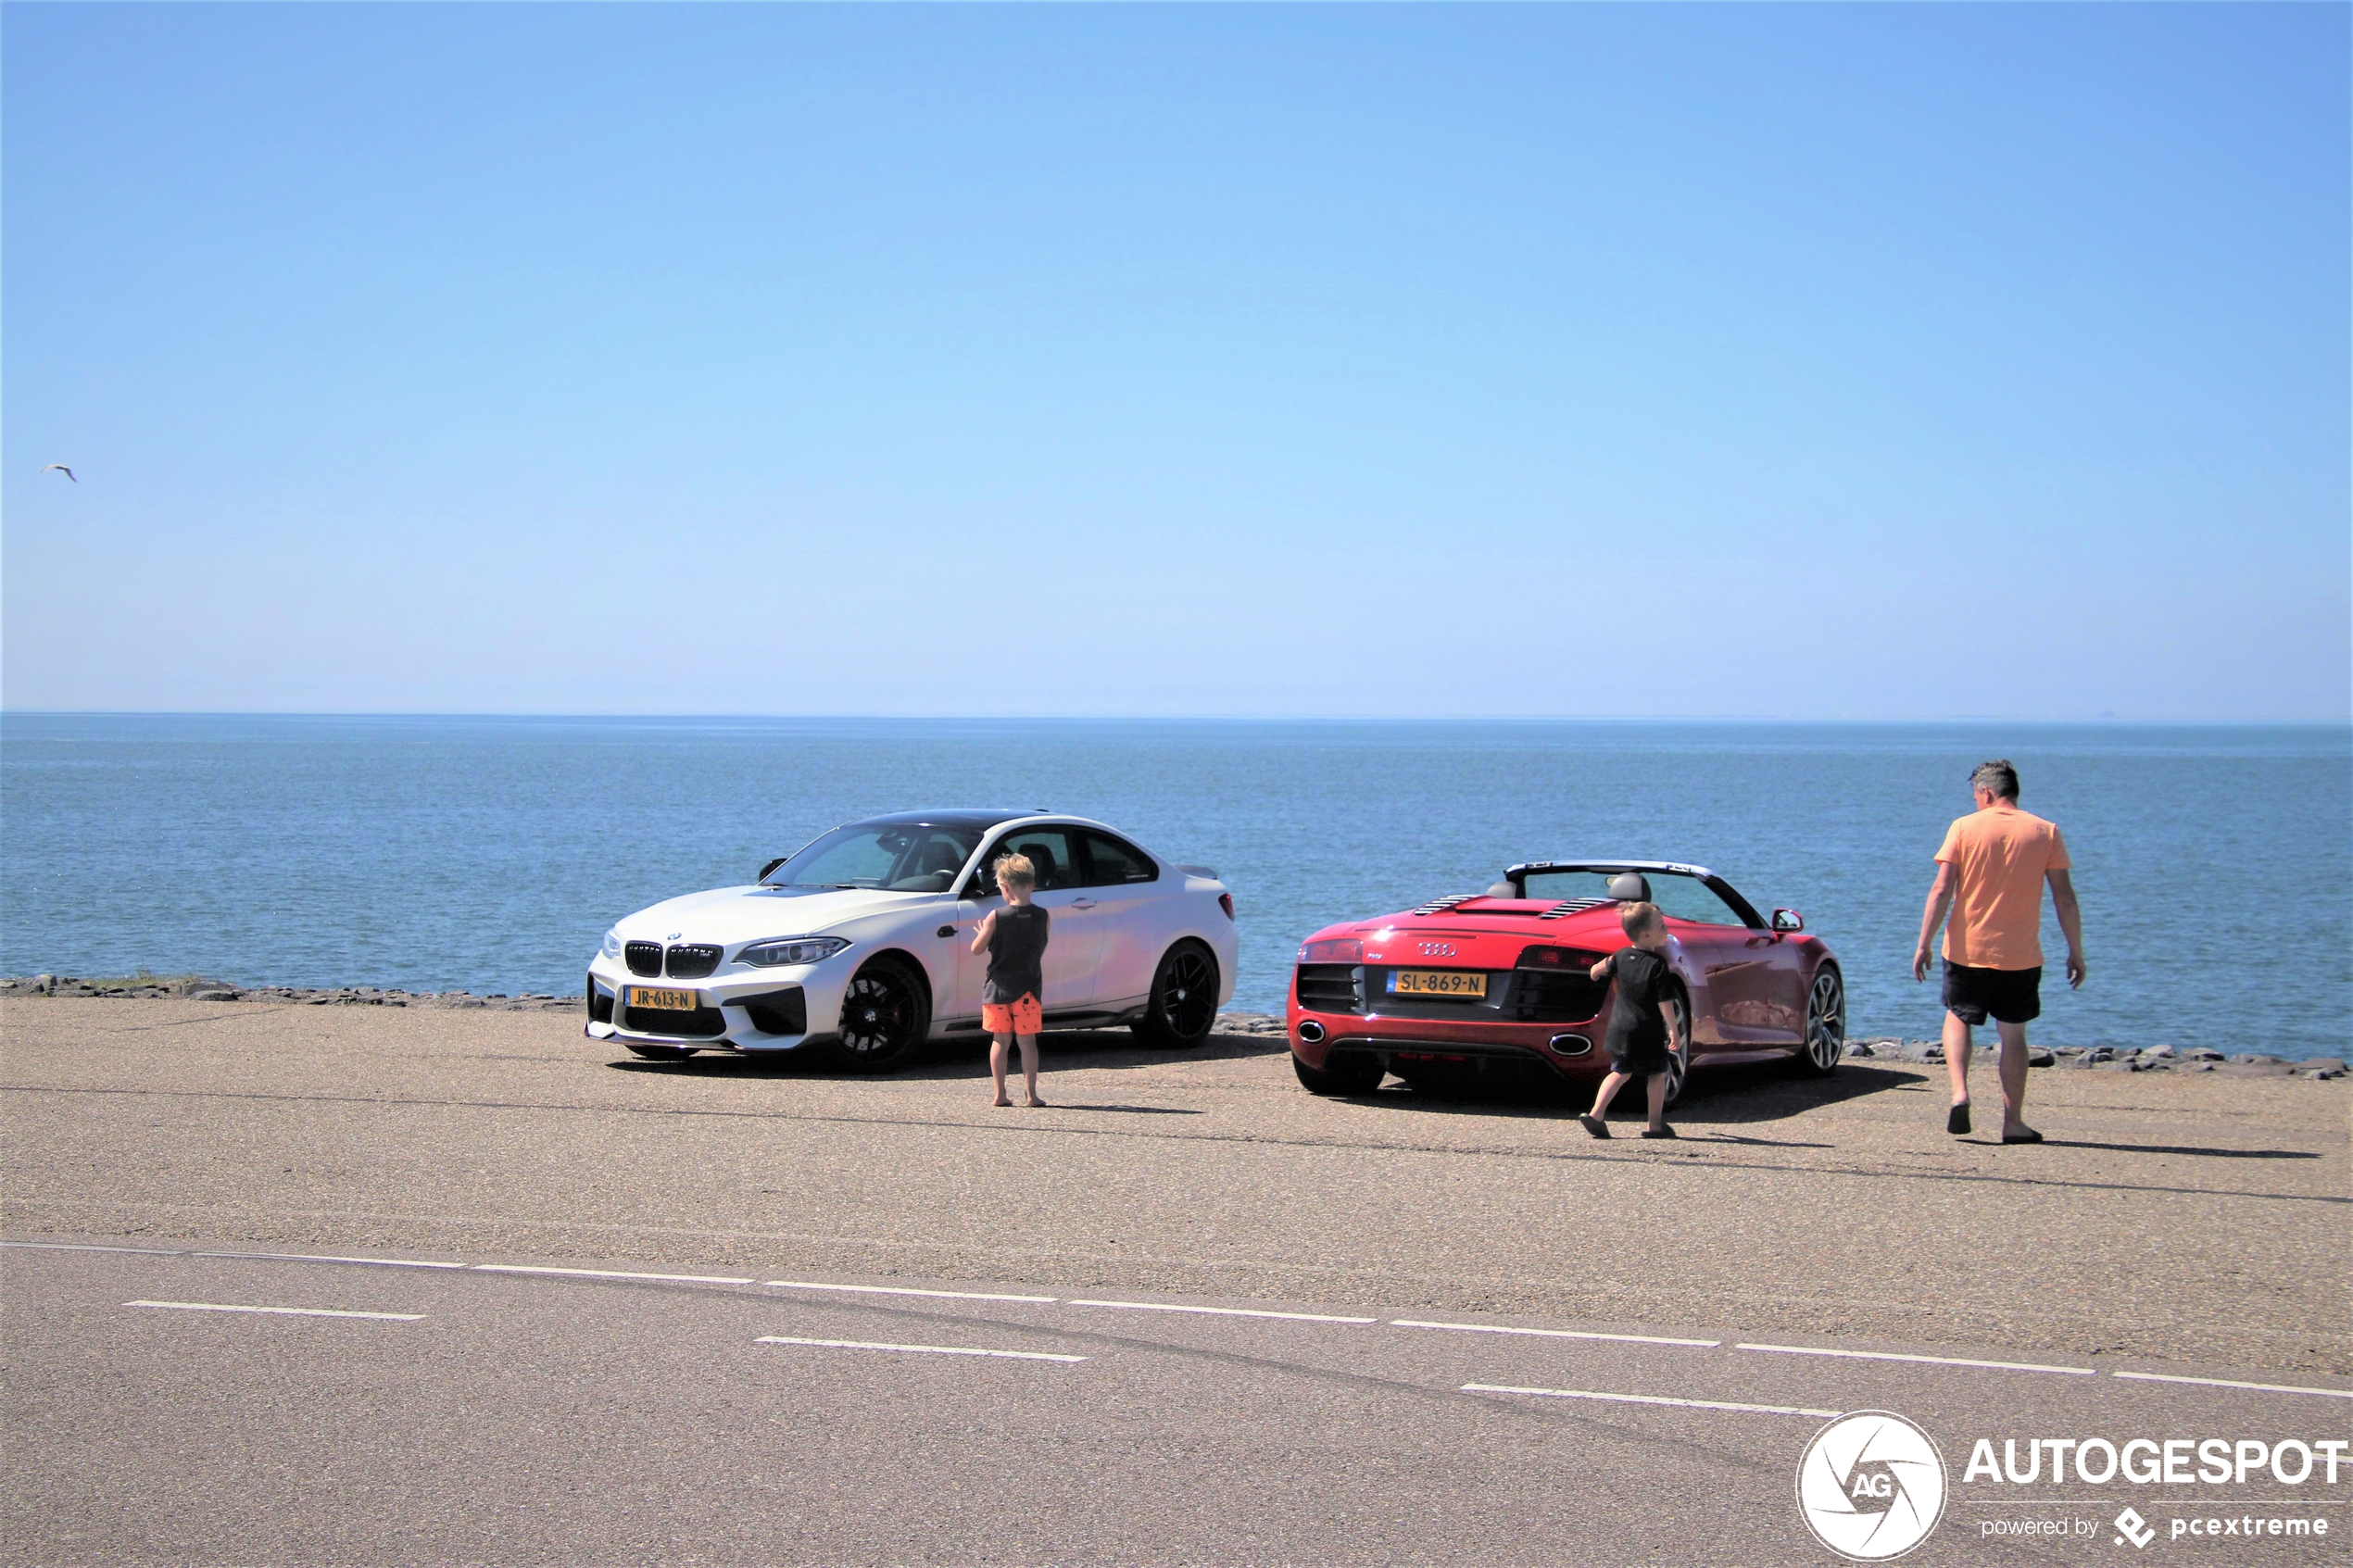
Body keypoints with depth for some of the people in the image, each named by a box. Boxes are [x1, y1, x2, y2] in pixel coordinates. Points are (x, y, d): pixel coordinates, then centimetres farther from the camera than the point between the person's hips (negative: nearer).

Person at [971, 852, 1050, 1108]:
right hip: (1028, 988, 1)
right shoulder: (1043, 917, -4)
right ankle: (1032, 1094, 3)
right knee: (1027, 1041, 5)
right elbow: (1040, 948, 8)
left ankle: (1000, 1094, 7)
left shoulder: (996, 917, -10)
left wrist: (983, 933, 15)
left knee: (1000, 1040, 8)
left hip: (998, 988, -1)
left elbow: (977, 949, -5)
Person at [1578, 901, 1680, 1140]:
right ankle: (1655, 1124, 12)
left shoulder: (1622, 956, 3)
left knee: (1621, 1072, 12)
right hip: (1649, 1031, -5)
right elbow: (1664, 1002, -17)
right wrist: (1673, 1030, -10)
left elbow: (1596, 969, 20)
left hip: (1620, 1028, 5)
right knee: (1657, 1075, 10)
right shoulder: (1657, 964, -15)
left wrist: (1595, 973, 43)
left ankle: (1595, 1114, -2)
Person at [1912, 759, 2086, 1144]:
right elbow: (2064, 898, -1)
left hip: (1967, 950, -1)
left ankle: (1960, 1093, -4)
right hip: (2021, 956, 1)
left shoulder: (1964, 828, -2)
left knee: (1957, 1019, 18)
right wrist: (2076, 952, 5)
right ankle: (2013, 1122, 9)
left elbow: (1942, 890, -7)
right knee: (2013, 1034, 12)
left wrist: (1924, 944, -4)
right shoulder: (2046, 832, 1)